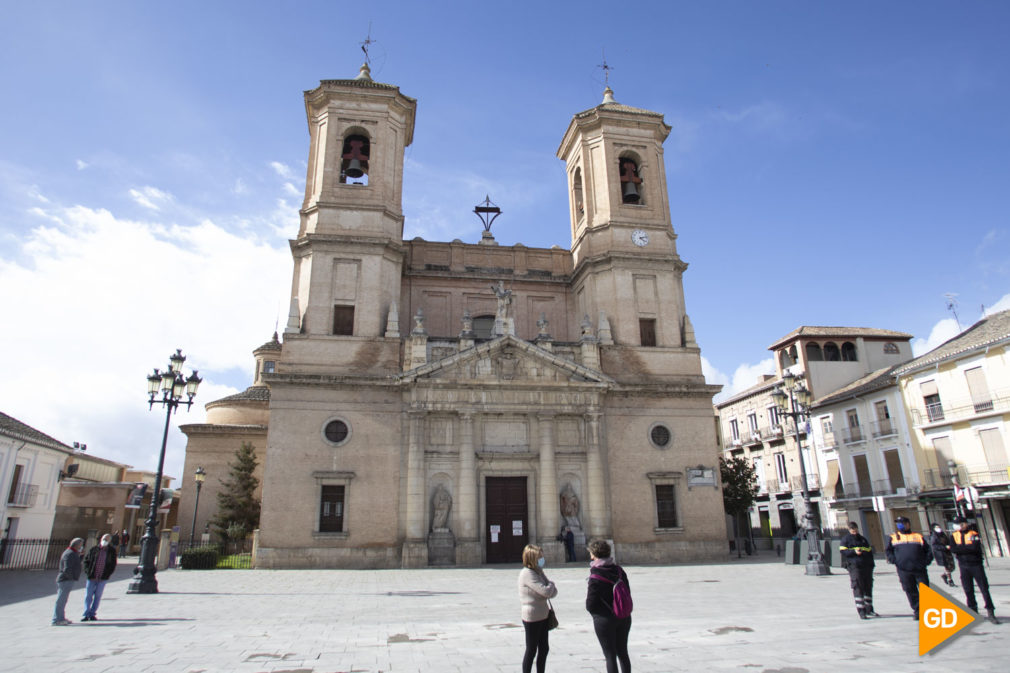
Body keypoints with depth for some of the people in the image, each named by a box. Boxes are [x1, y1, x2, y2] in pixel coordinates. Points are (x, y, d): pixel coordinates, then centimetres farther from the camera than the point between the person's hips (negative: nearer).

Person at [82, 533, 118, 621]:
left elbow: (113, 564, 8)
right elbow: (86, 560, 7)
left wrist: (108, 574, -2)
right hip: (92, 577, 0)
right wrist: (88, 572, -5)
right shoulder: (93, 549, 1)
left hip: (103, 578, 0)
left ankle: (92, 614, 16)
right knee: (88, 596, 1)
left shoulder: (112, 551, 3)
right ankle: (87, 614, 10)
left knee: (97, 596, 7)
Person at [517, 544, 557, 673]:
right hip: (532, 617, -9)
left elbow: (554, 591, 7)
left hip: (542, 616, 9)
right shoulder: (527, 573, -20)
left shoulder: (538, 571, 10)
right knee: (531, 650, 3)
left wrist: (550, 588, -14)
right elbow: (546, 591, -26)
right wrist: (550, 585, -6)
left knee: (544, 649, 15)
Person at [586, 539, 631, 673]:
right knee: (623, 653, 19)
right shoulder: (619, 570, -3)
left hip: (604, 620, -5)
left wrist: (596, 613, 5)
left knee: (610, 656, 7)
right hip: (624, 618, 5)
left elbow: (590, 605, -16)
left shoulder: (595, 576, -19)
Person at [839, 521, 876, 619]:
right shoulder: (845, 539, 4)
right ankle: (861, 611, -8)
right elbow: (843, 552, -6)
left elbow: (870, 551, 24)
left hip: (866, 566, 6)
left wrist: (871, 564, 14)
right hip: (854, 566, -6)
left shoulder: (863, 539, 22)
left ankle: (869, 610, 23)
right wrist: (854, 551, -20)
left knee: (868, 587, 11)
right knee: (858, 588, -9)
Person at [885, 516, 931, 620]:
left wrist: (926, 561, -1)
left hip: (919, 568, 0)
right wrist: (893, 559, -2)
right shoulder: (894, 537, 13)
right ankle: (917, 611, 12)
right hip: (904, 570, 0)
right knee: (910, 591, 2)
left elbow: (928, 550, 14)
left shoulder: (918, 537, 13)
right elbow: (888, 550, 14)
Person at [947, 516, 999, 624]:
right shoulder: (954, 536, 5)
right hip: (964, 567, 3)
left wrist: (960, 548, -14)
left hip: (976, 565, -3)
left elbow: (975, 548, -20)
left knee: (984, 588, -1)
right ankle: (973, 612, 17)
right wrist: (968, 548, -14)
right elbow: (953, 549, -8)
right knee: (968, 591, 8)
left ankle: (990, 612, 7)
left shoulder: (973, 534, -5)